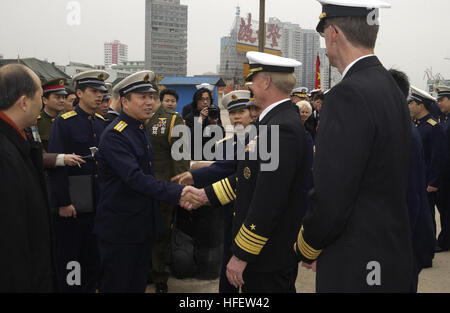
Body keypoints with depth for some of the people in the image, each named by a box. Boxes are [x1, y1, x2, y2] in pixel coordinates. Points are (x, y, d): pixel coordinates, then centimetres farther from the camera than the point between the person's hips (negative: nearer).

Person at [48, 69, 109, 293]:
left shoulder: (102, 123, 9)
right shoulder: (63, 123, -10)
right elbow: (56, 165, -14)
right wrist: (62, 202, -17)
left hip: (98, 201, 6)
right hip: (72, 203, -6)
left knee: (94, 253, 15)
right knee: (69, 253, 5)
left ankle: (91, 287, 28)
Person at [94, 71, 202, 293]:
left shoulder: (141, 130, 12)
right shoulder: (115, 135, -19)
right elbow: (135, 178, -29)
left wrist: (177, 193, 12)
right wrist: (176, 193, -32)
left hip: (143, 225, 9)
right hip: (120, 227, -9)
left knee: (138, 284, 17)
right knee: (116, 285, 3)